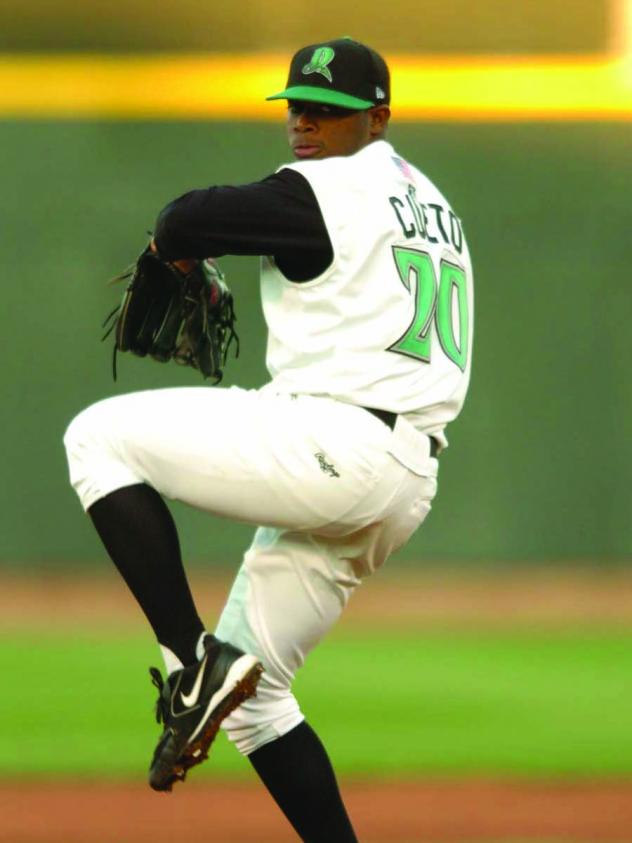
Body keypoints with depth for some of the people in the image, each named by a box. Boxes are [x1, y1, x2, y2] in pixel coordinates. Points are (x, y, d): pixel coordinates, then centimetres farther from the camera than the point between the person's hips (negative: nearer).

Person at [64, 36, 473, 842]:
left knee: (100, 437, -5)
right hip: (406, 484, 10)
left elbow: (183, 225, -12)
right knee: (251, 689, 16)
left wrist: (173, 246, 11)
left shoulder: (323, 194, -7)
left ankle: (193, 656, -14)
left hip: (332, 447, -10)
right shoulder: (430, 203, 22)